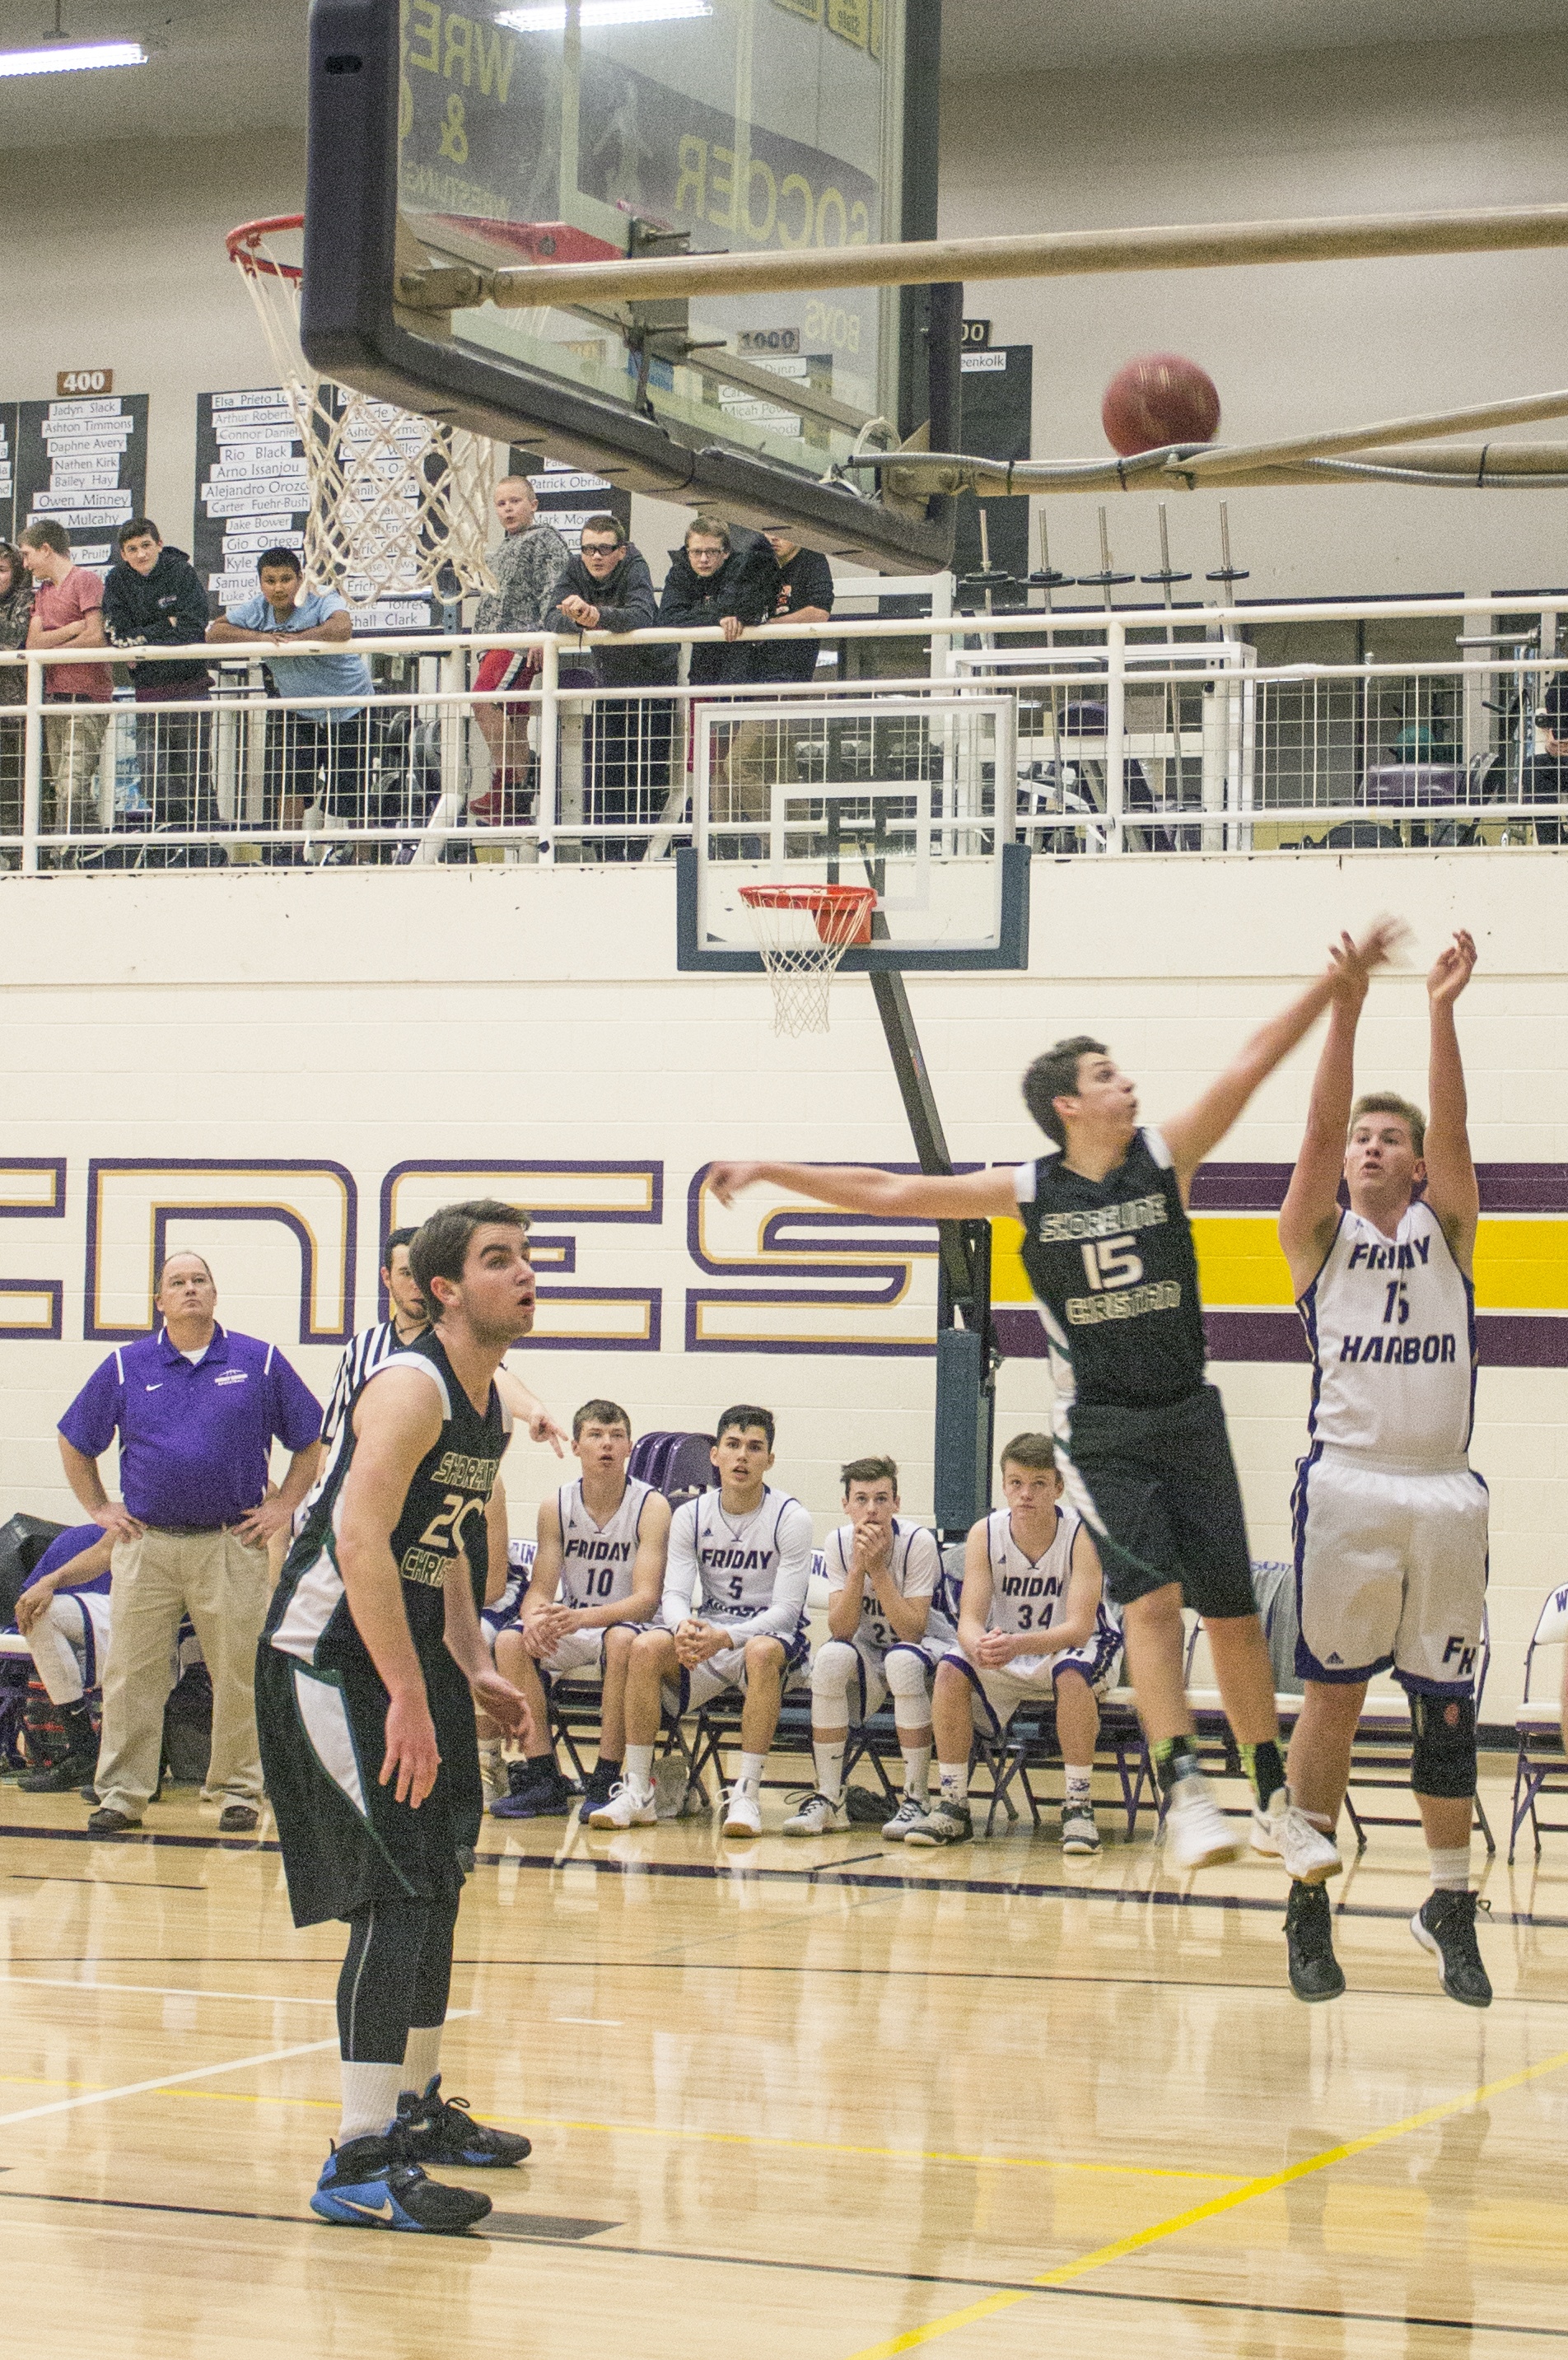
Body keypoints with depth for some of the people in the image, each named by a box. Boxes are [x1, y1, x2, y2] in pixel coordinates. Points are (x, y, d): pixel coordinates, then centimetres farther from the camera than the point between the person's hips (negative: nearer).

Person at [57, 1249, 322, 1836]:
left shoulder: (260, 1363, 4)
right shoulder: (126, 1367, 7)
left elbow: (312, 1439, 11)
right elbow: (76, 1444, 17)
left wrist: (283, 1506, 4)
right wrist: (100, 1508, 10)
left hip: (232, 1545, -1)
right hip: (145, 1545, 1)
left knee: (238, 1676, 1)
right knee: (131, 1675, 0)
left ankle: (237, 1791, 12)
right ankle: (121, 1793, 7)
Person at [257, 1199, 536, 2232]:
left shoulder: (492, 1407, 10)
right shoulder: (412, 1389, -20)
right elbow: (361, 1543, -28)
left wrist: (473, 1669, 16)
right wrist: (408, 1700, -29)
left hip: (409, 1647, 10)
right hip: (329, 1653, -10)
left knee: (438, 1881, 18)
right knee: (399, 1891, -16)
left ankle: (415, 2107, 33)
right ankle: (360, 2161, -18)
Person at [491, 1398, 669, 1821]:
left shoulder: (651, 1507, -10)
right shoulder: (556, 1507, 2)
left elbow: (647, 1599, -19)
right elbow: (540, 1590, -1)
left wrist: (583, 1617, -36)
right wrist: (535, 1618, -27)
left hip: (626, 1627, -4)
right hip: (569, 1635, 4)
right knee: (510, 1641, -24)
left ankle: (606, 1781, -31)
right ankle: (543, 1778, -21)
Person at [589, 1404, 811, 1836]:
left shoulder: (791, 1518, -9)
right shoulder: (690, 1517, 3)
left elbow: (785, 1610, -15)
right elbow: (675, 1594, -4)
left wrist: (725, 1638, -32)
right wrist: (684, 1627, -31)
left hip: (770, 1635, -3)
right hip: (708, 1631, 3)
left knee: (762, 1652, -39)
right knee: (646, 1647, -26)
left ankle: (746, 1795, -36)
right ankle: (636, 1792, -21)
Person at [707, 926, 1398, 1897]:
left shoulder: (1166, 1156, 1)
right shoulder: (1029, 1191, 0)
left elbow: (1253, 1064, -6)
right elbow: (888, 1192, 2)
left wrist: (1336, 983, -13)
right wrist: (770, 1171, 0)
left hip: (1188, 1419, 2)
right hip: (1101, 1432, -2)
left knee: (1234, 1612, 3)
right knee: (1152, 1596, -18)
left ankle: (1277, 1798, 12)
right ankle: (1184, 1789, -20)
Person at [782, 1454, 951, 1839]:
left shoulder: (918, 1542, -20)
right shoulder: (839, 1542, -9)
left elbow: (912, 1630, -26)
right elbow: (841, 1629, -17)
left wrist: (878, 1568, -31)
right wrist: (859, 1567, -28)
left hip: (926, 1646, -3)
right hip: (868, 1652, 3)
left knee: (903, 1660, -37)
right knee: (831, 1658, -30)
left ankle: (915, 1801, -29)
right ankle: (829, 1800, -21)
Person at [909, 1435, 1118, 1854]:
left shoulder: (1082, 1535, -21)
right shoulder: (985, 1535, -11)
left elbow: (1079, 1627, -29)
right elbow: (969, 1618, -17)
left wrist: (1018, 1644, -48)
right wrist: (979, 1645, -44)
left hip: (1069, 1650, -3)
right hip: (1004, 1659, 3)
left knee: (1072, 1673, -37)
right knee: (951, 1669, -25)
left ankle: (1079, 1806, -28)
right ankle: (952, 1806, -16)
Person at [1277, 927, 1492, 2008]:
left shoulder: (1446, 1230, 13)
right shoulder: (1319, 1236, 10)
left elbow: (1453, 1130, -3)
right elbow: (1318, 1129, -5)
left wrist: (1442, 1014, -17)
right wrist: (1346, 1010, -18)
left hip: (1446, 1490, 2)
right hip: (1349, 1483, -2)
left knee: (1447, 1705, 5)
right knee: (1332, 1698, -1)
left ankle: (1451, 1907, 13)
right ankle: (1310, 1904, 4)